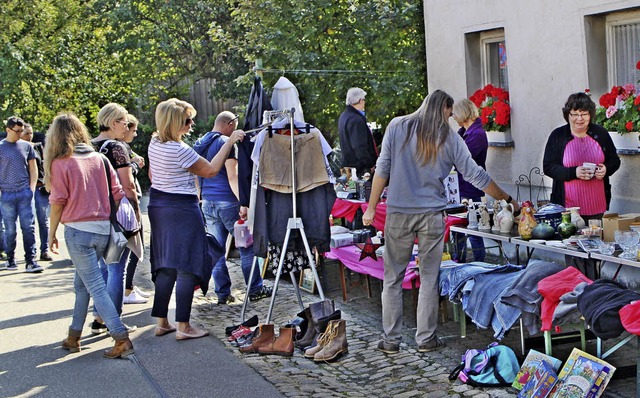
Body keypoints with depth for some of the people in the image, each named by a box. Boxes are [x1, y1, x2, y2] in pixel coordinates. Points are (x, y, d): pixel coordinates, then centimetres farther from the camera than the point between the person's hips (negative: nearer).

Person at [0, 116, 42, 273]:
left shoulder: (26, 146, 9)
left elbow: (33, 169, 13)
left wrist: (32, 188, 2)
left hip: (25, 193, 1)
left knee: (28, 227, -3)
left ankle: (31, 261, -1)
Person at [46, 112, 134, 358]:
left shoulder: (60, 163, -5)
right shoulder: (99, 158, 7)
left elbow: (58, 202, -6)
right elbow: (117, 193, 6)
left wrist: (52, 233, 5)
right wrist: (112, 220, 17)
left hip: (78, 230, -5)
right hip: (103, 229, 5)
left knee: (96, 286, -4)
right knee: (82, 282, 19)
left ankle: (122, 338, -12)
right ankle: (74, 336, 26)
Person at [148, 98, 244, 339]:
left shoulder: (155, 143, 6)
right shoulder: (179, 150, -20)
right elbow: (210, 170, -11)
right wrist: (230, 141, -8)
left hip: (158, 205, 9)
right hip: (182, 209, -9)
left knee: (166, 267, 12)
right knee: (187, 266, -3)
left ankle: (161, 322, 14)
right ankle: (183, 327, -3)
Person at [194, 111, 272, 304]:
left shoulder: (199, 144, 15)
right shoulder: (226, 143, -10)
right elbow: (232, 177, -18)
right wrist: (243, 203, -21)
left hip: (207, 202, 8)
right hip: (227, 201, -7)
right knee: (246, 245, 2)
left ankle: (223, 293, 10)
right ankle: (255, 289, 6)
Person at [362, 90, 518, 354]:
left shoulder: (397, 127, 2)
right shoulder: (450, 138, 2)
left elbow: (382, 169, -1)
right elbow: (476, 176, 6)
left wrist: (371, 208, 5)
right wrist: (507, 199, 18)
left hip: (398, 213, 0)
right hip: (432, 215, 0)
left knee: (393, 278, 7)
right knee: (429, 278, 9)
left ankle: (391, 340, 10)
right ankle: (426, 339, 14)